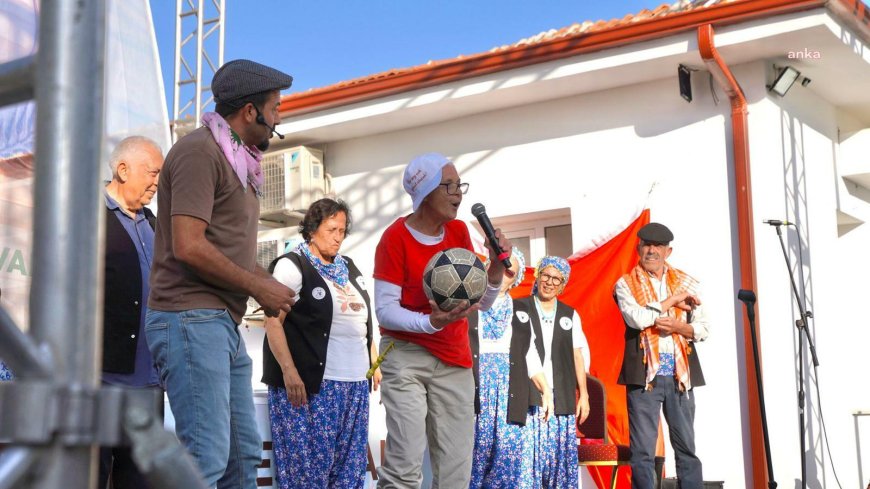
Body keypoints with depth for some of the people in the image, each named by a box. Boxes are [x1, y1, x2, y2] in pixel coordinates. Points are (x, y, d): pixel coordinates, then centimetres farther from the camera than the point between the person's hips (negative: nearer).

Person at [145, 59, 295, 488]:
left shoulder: (235, 159, 20)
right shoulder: (200, 151, -10)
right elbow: (188, 247, -20)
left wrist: (265, 283, 5)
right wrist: (257, 286, -10)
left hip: (223, 323, 10)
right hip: (191, 319, -10)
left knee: (243, 454, 12)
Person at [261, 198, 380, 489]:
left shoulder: (348, 268, 19)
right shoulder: (292, 266, -3)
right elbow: (273, 322, -11)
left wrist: (374, 363, 16)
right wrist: (289, 371, -20)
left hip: (355, 384, 7)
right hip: (312, 383, -7)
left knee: (350, 464, 6)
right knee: (309, 463, -5)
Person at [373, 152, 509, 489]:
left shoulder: (459, 232, 6)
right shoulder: (396, 237, -9)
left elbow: (482, 303, 7)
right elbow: (385, 310, -14)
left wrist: (497, 267, -12)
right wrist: (431, 322, -29)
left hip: (454, 359, 5)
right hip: (405, 356, -5)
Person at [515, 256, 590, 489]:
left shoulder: (570, 315, 15)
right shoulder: (519, 309, 4)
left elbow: (578, 356, 13)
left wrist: (583, 394, 8)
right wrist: (543, 388, -12)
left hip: (562, 398, 3)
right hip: (529, 396, -3)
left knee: (562, 456, 1)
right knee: (528, 453, -9)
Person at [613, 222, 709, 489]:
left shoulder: (686, 283, 12)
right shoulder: (626, 284, 4)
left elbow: (703, 328, 8)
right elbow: (636, 318, -14)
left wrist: (678, 326, -12)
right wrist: (673, 301, -6)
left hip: (680, 373, 3)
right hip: (644, 373, -3)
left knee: (686, 446, 6)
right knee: (643, 450, -1)